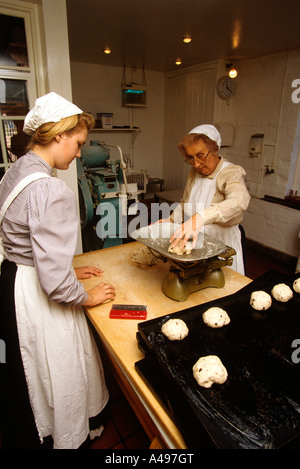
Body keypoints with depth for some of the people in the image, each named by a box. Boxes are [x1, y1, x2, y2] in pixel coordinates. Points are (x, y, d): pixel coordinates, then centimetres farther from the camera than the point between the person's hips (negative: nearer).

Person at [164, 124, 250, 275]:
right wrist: (170, 220, -1)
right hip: (192, 245, 5)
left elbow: (239, 200, -39)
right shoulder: (194, 173, 3)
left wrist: (201, 217, -53)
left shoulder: (232, 173, -17)